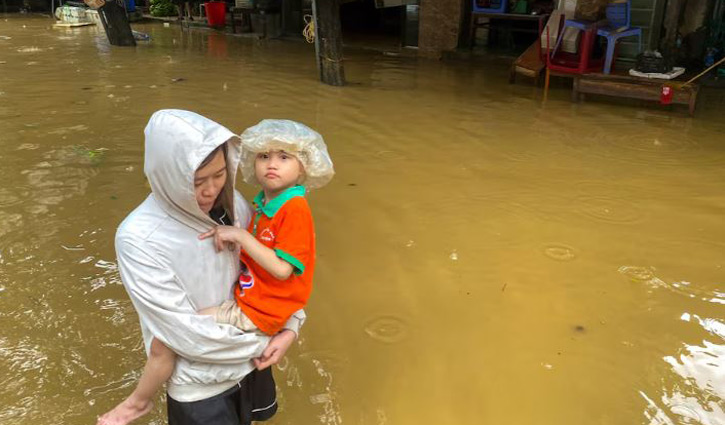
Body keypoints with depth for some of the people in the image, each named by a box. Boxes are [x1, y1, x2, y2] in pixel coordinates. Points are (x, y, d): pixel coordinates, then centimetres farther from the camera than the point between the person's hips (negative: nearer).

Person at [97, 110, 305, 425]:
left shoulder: (231, 203, -10)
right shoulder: (138, 239, -25)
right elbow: (187, 334, -24)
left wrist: (291, 325, -12)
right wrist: (264, 342, -15)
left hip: (250, 360, 6)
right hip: (199, 385, -5)